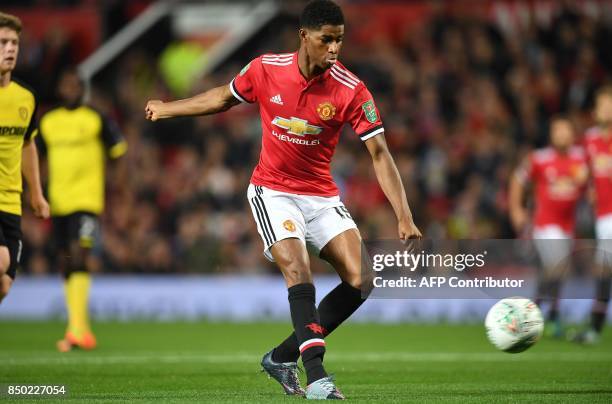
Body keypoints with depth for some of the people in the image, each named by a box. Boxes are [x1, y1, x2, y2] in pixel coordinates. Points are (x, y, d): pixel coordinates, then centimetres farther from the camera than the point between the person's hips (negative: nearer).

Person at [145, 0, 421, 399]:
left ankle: (283, 357, 5)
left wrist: (404, 216, -23)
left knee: (360, 282, -11)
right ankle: (317, 376, -28)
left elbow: (380, 153, -14)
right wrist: (167, 109, 20)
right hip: (272, 191, -2)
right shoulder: (265, 69, -11)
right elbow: (225, 97, 11)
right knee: (299, 272, -24)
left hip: (322, 196, 2)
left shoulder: (351, 90, -14)